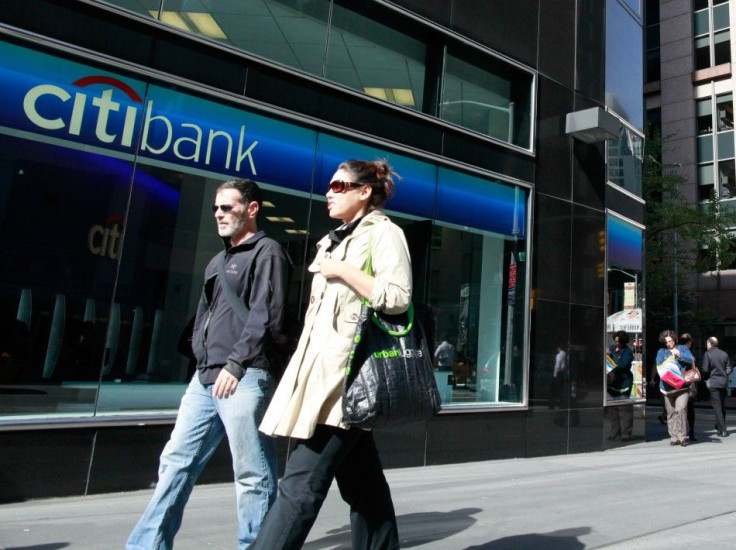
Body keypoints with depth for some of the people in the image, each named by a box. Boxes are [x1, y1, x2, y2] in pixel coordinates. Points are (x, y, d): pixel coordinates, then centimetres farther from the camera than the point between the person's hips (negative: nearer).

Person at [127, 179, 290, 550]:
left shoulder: (266, 252, -2)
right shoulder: (218, 262, 24)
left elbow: (265, 317, -12)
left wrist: (236, 363, -17)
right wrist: (201, 354, 11)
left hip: (245, 378, -8)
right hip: (205, 377, 9)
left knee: (252, 473, 0)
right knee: (176, 462, 12)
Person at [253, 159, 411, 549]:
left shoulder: (384, 232, -2)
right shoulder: (337, 239, 23)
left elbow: (397, 297, -15)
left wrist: (342, 271, -13)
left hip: (347, 370, -9)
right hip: (322, 368, 9)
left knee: (302, 481, -9)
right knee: (362, 481, 13)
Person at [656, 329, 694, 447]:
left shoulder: (682, 348, 10)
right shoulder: (661, 351, 10)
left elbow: (691, 360, -1)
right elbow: (659, 365, 2)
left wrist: (679, 355, -11)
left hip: (682, 386, -1)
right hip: (668, 387, 1)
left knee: (681, 408, -16)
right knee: (671, 412, 4)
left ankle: (681, 436, -5)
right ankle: (674, 437, 13)